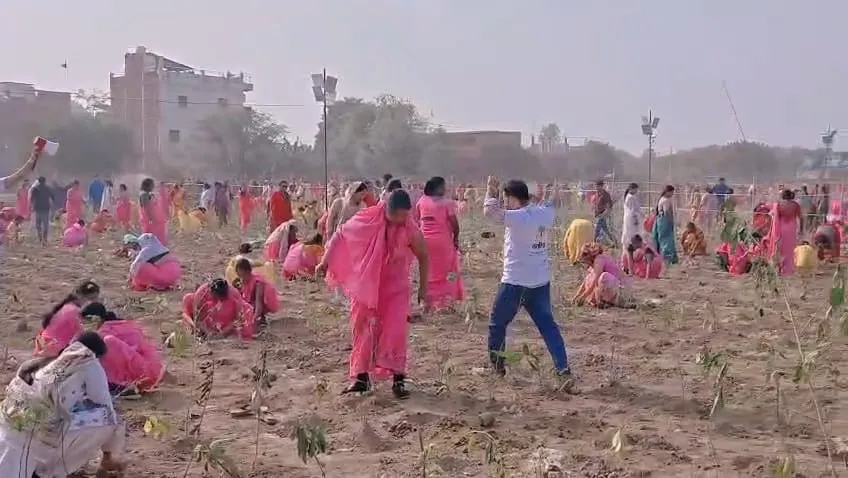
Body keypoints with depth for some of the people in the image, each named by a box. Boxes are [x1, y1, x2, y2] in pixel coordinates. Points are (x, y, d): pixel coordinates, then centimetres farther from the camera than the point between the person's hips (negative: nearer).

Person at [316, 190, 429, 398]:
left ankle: (398, 379, 0)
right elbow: (341, 235, -2)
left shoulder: (411, 231, -14)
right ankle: (361, 376, 18)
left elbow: (423, 257, 1)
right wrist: (325, 261, -4)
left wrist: (423, 288, 4)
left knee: (396, 332, -9)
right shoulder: (367, 219, -15)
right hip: (365, 285, 1)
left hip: (395, 288, -1)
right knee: (361, 330, 6)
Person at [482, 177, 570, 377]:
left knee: (497, 324, 12)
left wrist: (491, 192, -2)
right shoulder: (545, 214, 2)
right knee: (547, 324, 10)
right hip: (541, 282, 6)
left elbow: (489, 211, -17)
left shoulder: (518, 217, -19)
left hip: (515, 282, -6)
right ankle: (563, 366, 2)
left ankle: (496, 366, 21)